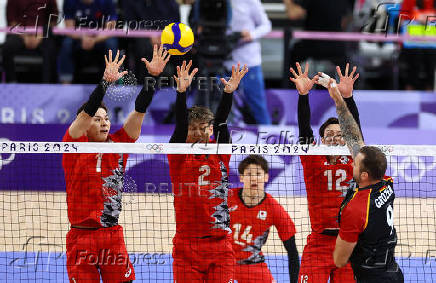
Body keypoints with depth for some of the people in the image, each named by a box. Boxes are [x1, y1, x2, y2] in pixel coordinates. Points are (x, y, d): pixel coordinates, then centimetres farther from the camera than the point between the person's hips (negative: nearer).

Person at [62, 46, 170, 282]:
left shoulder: (117, 145, 7)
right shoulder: (75, 147, -2)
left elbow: (139, 111, 1)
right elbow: (86, 112, -17)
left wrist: (153, 76, -9)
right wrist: (106, 81, -29)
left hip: (113, 236, 3)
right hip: (82, 238, -3)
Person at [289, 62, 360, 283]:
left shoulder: (353, 161, 8)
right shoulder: (313, 162, 7)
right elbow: (304, 130, -4)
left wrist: (348, 96, -17)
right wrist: (303, 95, -16)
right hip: (318, 246, -1)